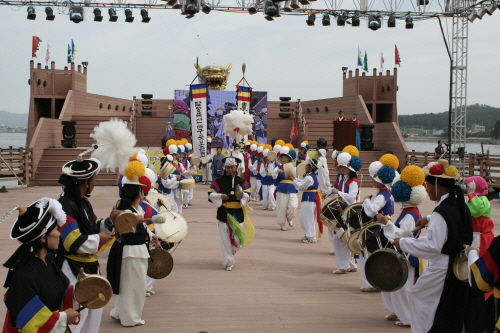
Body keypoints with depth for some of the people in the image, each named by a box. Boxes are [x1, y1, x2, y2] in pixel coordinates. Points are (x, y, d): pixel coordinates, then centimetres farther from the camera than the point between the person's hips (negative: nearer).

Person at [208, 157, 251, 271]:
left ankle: (231, 253, 38)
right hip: (223, 213, -2)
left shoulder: (241, 181, 7)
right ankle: (228, 262, 10)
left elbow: (248, 195, -1)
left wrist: (242, 195, -23)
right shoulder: (219, 181, 1)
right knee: (225, 239, -2)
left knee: (238, 238, 4)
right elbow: (210, 194, -3)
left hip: (237, 213, 2)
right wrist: (220, 196, -20)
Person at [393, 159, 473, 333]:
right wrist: (429, 219, 19)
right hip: (461, 267, 9)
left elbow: (432, 245, -28)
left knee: (419, 294, 9)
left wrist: (403, 243, -20)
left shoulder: (441, 212, -24)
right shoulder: (460, 204, 3)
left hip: (443, 269, -9)